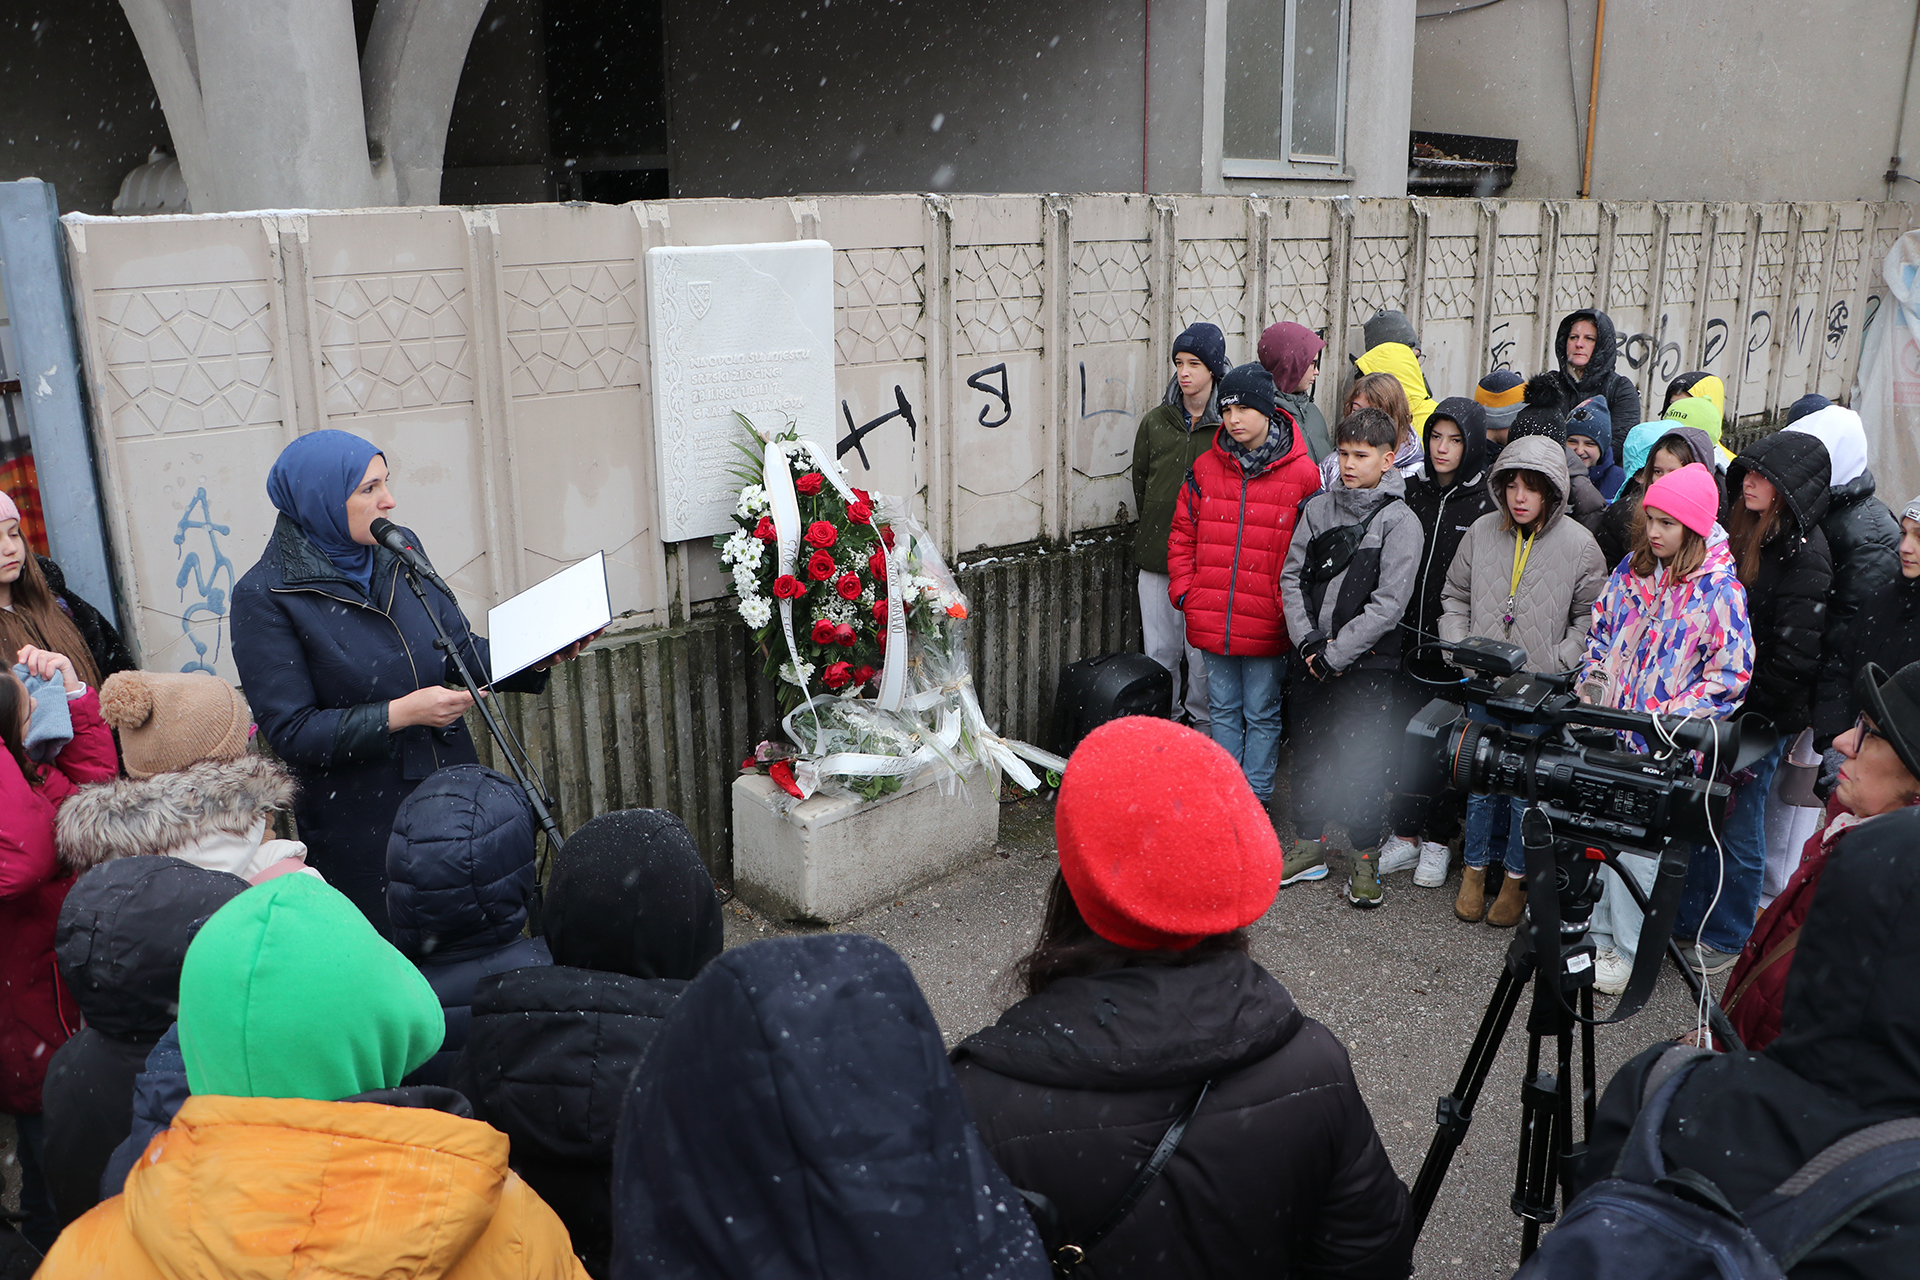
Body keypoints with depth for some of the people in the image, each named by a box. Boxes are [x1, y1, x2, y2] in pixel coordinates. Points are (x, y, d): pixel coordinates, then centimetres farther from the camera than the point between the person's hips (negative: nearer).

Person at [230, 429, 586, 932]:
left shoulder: (400, 551, 3)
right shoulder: (265, 597, -12)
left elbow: (462, 649, 10)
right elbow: (292, 733, -15)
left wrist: (534, 657, -8)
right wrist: (402, 713, -21)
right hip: (359, 822, -5)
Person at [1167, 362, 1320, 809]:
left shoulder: (1301, 474, -6)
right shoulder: (1205, 468, 4)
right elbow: (1182, 535, 11)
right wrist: (1184, 591, 3)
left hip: (1266, 625, -3)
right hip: (1212, 620, 4)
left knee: (1262, 714, 8)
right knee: (1223, 710, 15)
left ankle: (1256, 799, 20)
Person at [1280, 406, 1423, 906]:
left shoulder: (1399, 521, -8)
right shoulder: (1318, 508, 6)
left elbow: (1388, 603, -13)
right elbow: (1291, 576, 6)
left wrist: (1336, 654, -15)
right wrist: (1307, 641, -6)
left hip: (1366, 663, -4)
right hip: (1312, 657, 5)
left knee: (1364, 758, 0)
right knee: (1309, 748, 12)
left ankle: (1366, 857, 15)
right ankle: (1310, 845, 27)